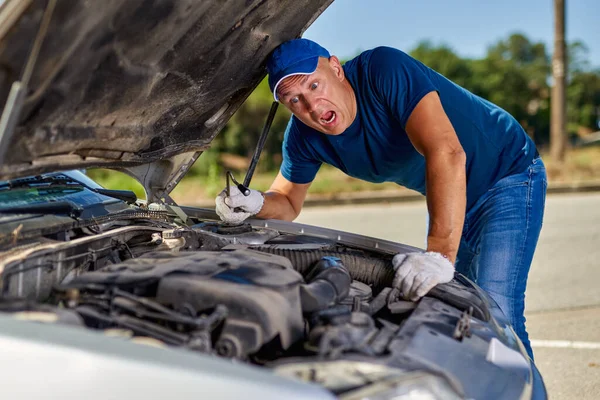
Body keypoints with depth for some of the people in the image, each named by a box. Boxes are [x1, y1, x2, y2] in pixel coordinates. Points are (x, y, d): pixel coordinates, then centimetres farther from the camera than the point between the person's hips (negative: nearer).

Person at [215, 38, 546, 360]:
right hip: (453, 199, 7)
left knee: (494, 313, -19)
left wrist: (440, 255, -52)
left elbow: (447, 153, -44)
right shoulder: (302, 135, -11)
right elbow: (287, 203, 3)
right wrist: (255, 203, -23)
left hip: (508, 174, -6)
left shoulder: (383, 68, -33)